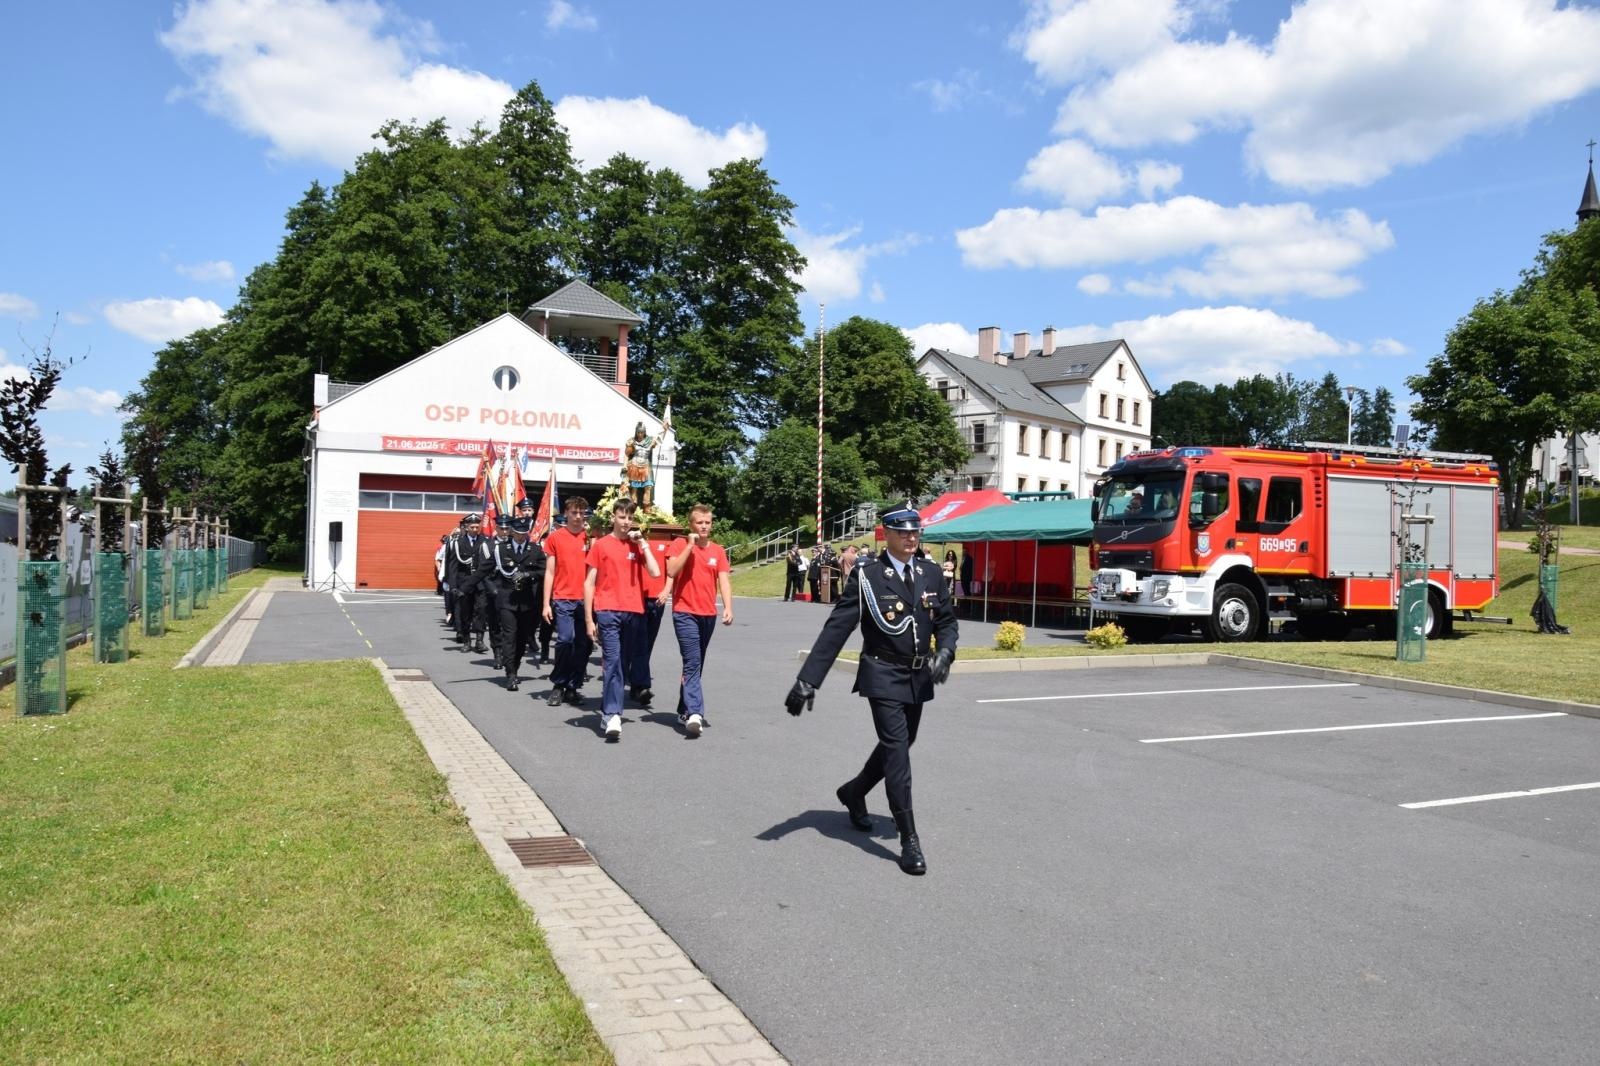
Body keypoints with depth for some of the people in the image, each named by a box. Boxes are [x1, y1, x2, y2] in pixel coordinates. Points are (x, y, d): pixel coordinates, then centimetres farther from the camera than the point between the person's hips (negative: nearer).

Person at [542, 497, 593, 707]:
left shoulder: (591, 538, 9)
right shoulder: (555, 537, 6)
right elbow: (550, 572, 6)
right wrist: (546, 604, 1)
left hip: (585, 599, 2)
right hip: (563, 599, -2)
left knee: (584, 645, 1)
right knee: (565, 640, -14)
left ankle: (572, 688, 14)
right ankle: (558, 685, 5)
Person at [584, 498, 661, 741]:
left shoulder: (637, 545, 13)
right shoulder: (601, 545, 4)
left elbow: (655, 572, -1)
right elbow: (589, 583, 4)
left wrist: (642, 543, -1)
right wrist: (589, 620, -1)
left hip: (633, 613, 4)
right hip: (608, 612, -4)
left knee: (623, 664, 8)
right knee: (613, 661, -14)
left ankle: (607, 712, 19)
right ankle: (612, 716, -19)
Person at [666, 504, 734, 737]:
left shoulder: (718, 551, 9)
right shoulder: (680, 544, -2)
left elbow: (723, 581, 1)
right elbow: (671, 571, -17)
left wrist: (728, 608, -14)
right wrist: (690, 545, -17)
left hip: (708, 615, 5)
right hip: (685, 614, -5)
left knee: (695, 664, 13)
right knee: (693, 663, -16)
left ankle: (684, 711, 24)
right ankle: (695, 713, -23)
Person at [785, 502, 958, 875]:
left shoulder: (931, 574, 5)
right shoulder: (866, 577, -10)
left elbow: (947, 620, 11)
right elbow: (835, 630, -13)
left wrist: (944, 652, -12)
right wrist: (808, 680, -19)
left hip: (918, 677, 6)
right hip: (883, 675, -6)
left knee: (899, 745, 17)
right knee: (896, 749, -10)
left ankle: (853, 791, 44)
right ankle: (909, 840, -5)